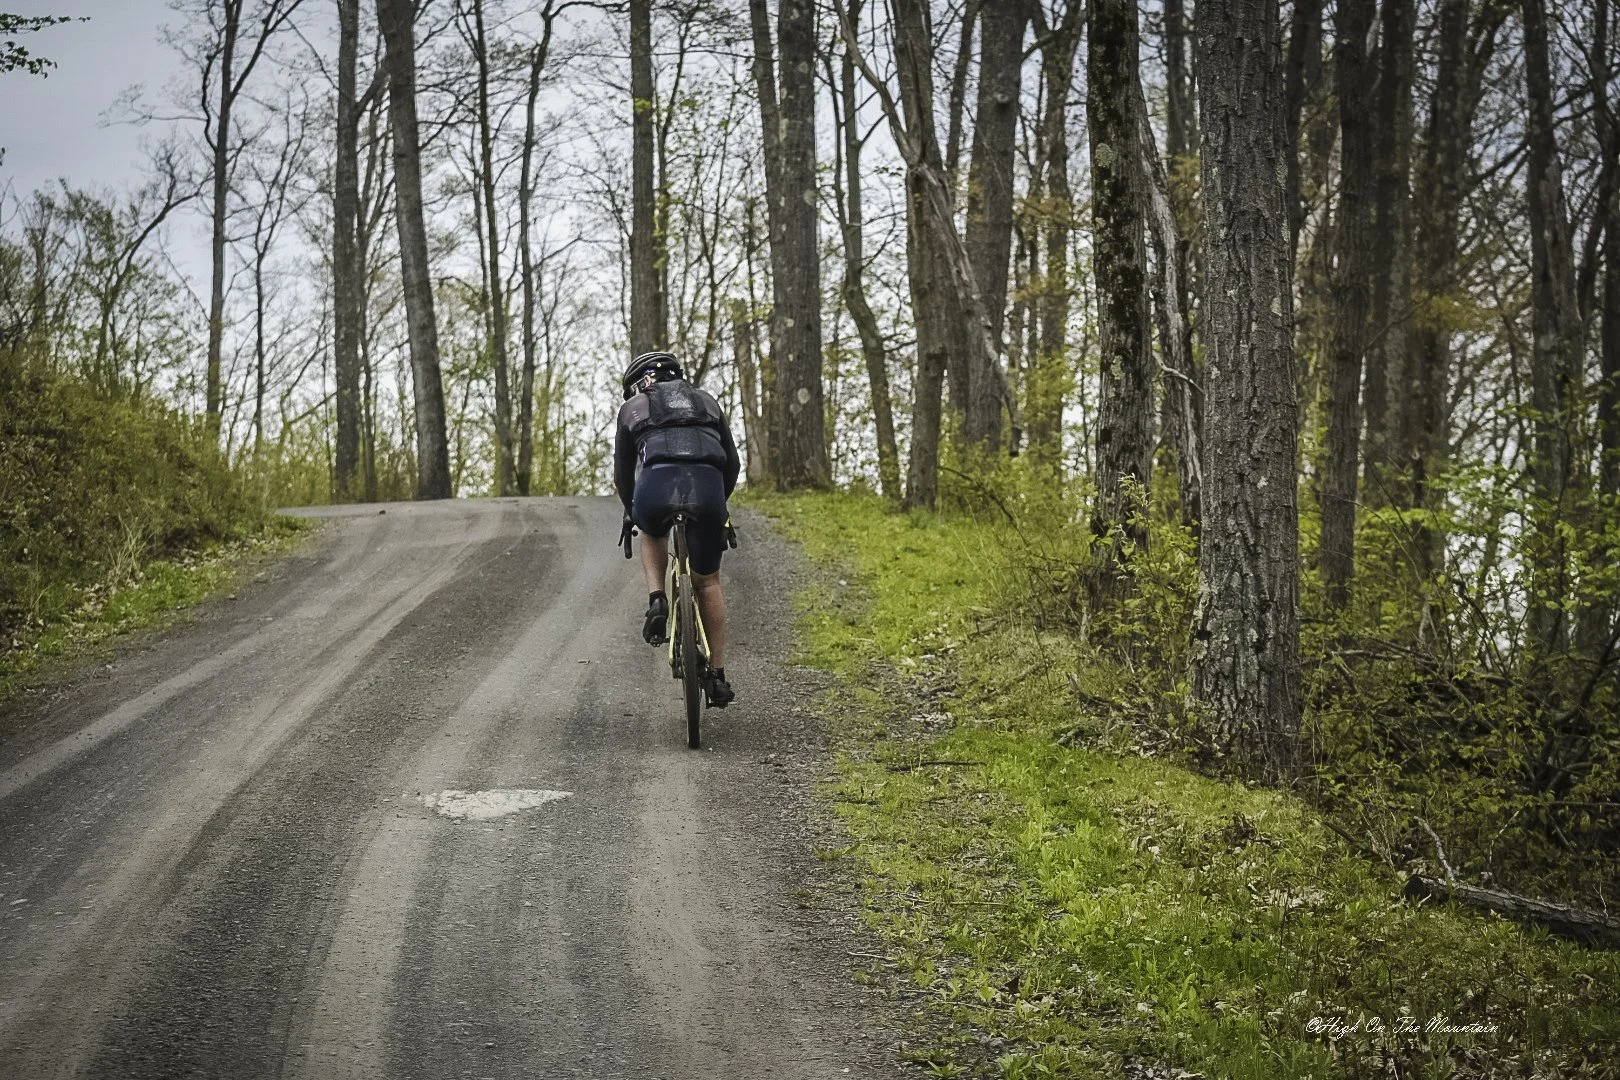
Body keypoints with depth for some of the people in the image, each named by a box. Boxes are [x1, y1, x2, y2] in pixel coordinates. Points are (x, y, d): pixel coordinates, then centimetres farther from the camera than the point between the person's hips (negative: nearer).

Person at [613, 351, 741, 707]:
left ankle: (657, 600, 13)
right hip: (708, 484, 1)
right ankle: (717, 675, 16)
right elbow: (733, 462, 31)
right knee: (707, 582, 19)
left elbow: (622, 471, 30)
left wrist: (630, 510, 48)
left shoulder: (632, 407, 28)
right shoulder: (706, 400, 33)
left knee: (653, 534, 37)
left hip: (657, 484, -1)